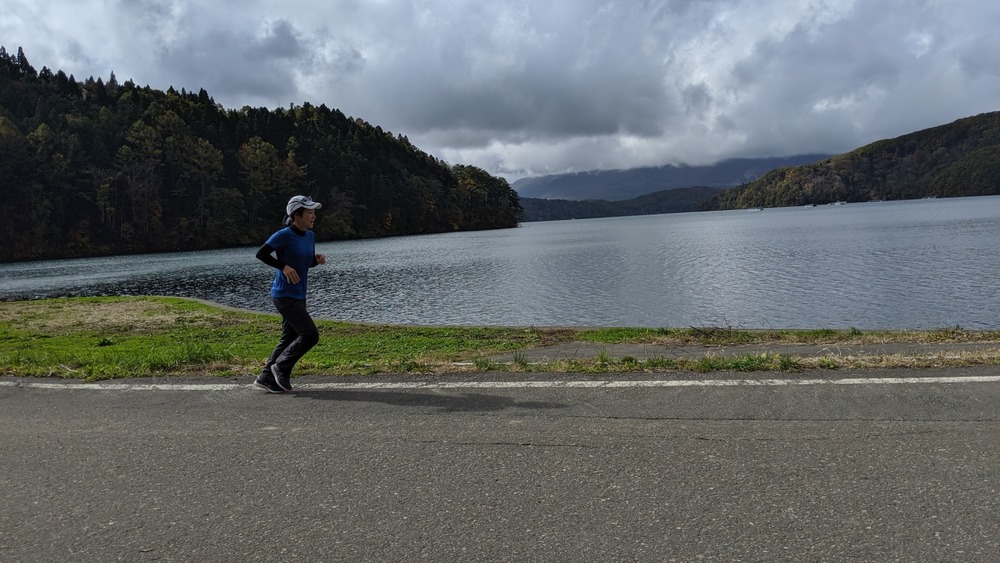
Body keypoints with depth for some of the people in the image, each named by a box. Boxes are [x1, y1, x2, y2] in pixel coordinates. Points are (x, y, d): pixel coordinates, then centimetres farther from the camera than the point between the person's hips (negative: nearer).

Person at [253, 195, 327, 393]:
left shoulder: (310, 236, 9)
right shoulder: (284, 235, -14)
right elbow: (261, 254, -13)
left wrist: (318, 259, -1)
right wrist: (284, 266, -21)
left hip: (299, 296, 8)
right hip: (285, 296, -8)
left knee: (289, 339, 11)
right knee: (310, 334, -11)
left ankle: (266, 378, 20)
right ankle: (280, 367, 5)